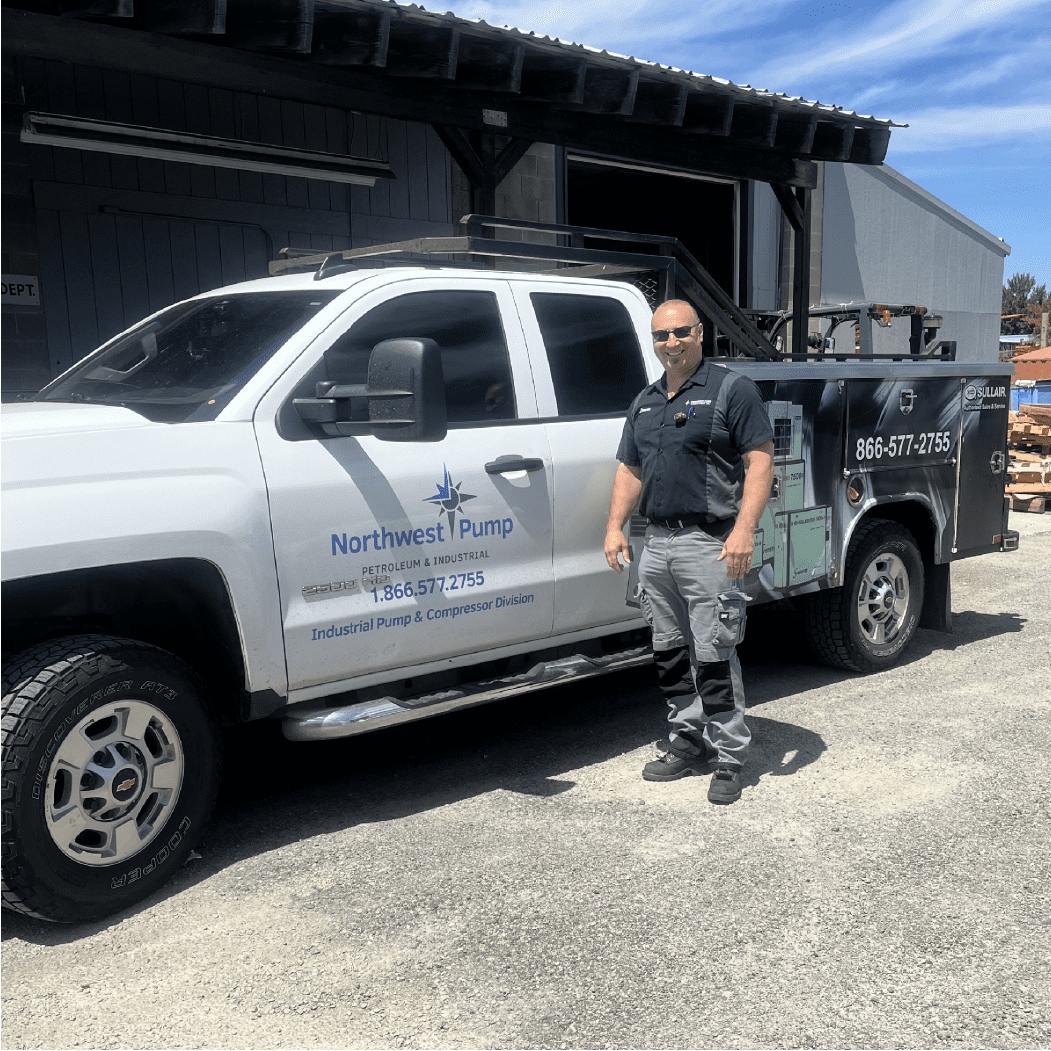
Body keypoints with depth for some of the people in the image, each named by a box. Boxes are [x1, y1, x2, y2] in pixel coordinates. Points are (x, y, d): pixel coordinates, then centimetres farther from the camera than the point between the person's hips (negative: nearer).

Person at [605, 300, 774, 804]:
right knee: (669, 653, 12)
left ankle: (729, 758, 6)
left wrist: (743, 530, -19)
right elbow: (630, 470, 22)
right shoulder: (645, 401, 18)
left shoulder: (733, 389, -2)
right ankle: (687, 743, 25)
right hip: (656, 544, 7)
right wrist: (615, 527, 9)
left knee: (714, 655, -5)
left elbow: (760, 462, -9)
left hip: (710, 544, -7)